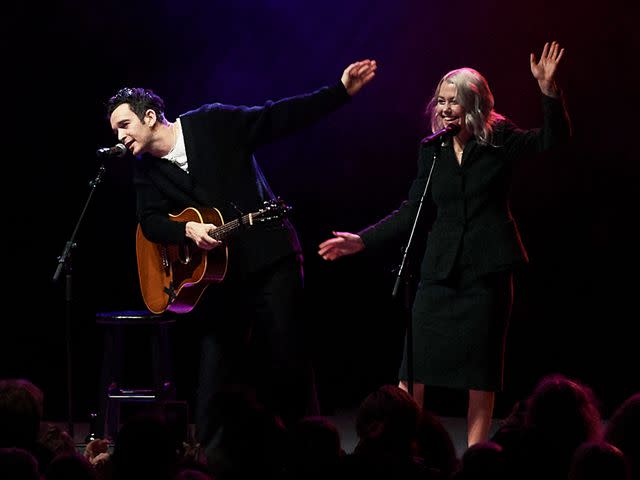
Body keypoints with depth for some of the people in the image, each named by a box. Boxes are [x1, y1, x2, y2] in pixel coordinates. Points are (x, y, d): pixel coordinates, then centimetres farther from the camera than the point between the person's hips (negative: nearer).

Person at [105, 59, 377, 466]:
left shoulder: (213, 123, -6)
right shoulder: (147, 171, 5)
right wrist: (189, 230, -22)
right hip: (218, 272, 4)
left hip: (270, 256, -4)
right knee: (217, 370, 2)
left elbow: (281, 118, -6)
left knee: (287, 360, -2)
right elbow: (151, 220, -2)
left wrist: (342, 92, -10)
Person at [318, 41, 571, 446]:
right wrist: (363, 241, 1)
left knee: (482, 369, 3)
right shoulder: (433, 150, 6)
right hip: (441, 270, 3)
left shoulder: (499, 141, -2)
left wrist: (549, 90, -27)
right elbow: (412, 212, 8)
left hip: (488, 269, -3)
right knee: (414, 365, -2)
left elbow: (553, 139, -12)